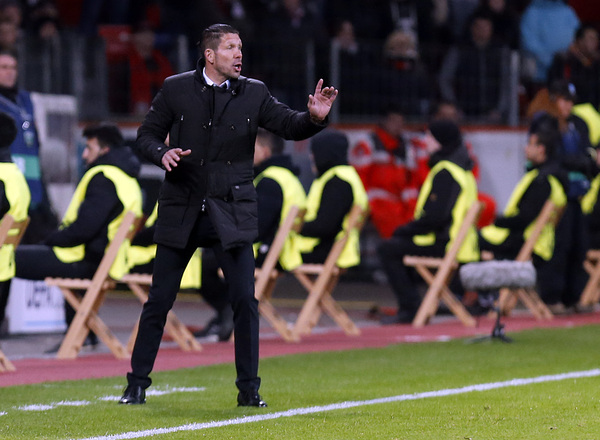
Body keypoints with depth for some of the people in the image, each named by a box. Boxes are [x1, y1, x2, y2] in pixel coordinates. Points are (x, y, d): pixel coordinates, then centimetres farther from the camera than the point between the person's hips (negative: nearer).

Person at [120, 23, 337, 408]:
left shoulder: (254, 93, 3)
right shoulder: (176, 89, 1)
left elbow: (291, 126, -2)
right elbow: (147, 134, 7)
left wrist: (315, 117, -23)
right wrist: (162, 153, -14)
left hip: (232, 213, 0)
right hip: (181, 209, 0)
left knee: (245, 300, -6)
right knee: (160, 299, 3)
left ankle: (249, 389, 3)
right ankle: (137, 383, 13)